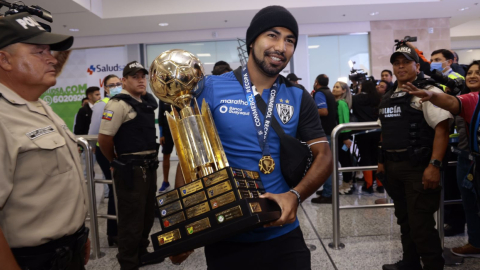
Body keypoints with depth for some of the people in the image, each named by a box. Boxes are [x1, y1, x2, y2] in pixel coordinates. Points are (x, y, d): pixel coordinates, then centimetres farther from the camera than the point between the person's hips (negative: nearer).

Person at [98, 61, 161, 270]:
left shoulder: (145, 104, 14)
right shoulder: (119, 104, -14)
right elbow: (104, 138, -17)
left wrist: (151, 160, 17)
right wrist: (116, 162, -4)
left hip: (149, 167, 9)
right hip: (131, 169, -9)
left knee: (147, 215, 20)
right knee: (131, 219, 2)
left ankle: (141, 252, 39)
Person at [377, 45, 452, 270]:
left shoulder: (427, 91, -7)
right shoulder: (388, 97, 15)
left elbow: (442, 128, -16)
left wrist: (434, 165, -23)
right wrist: (382, 161, 16)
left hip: (418, 167, -7)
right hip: (393, 168, 7)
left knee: (421, 224, -3)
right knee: (404, 220, 18)